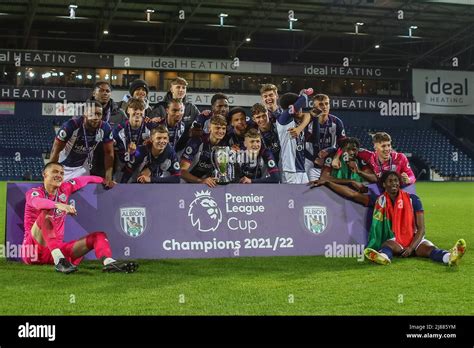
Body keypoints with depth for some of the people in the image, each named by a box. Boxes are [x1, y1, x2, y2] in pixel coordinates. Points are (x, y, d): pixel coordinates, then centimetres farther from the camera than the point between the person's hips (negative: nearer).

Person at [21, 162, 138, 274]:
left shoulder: (64, 189, 13)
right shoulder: (34, 192, -5)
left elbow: (84, 180, 32)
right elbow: (38, 202, -32)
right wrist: (58, 205, -49)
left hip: (58, 247, 6)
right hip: (34, 251, -6)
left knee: (99, 235, -4)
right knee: (45, 214, -31)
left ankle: (108, 262, -38)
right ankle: (58, 260, -48)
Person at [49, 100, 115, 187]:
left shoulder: (105, 128, -19)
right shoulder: (71, 126, -30)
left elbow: (108, 153, -8)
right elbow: (55, 151, -23)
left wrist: (108, 178, -17)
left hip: (83, 167, 3)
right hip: (64, 166, -3)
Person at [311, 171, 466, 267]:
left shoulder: (412, 199, 1)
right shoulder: (379, 201, 5)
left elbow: (421, 228, -2)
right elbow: (351, 193, 2)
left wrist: (411, 247, -18)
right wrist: (326, 183, -3)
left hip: (414, 239, 0)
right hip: (394, 240, 0)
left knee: (429, 248, -31)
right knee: (389, 245, -34)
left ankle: (451, 257, -62)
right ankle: (383, 257, -70)